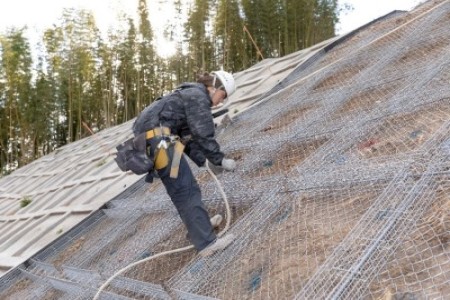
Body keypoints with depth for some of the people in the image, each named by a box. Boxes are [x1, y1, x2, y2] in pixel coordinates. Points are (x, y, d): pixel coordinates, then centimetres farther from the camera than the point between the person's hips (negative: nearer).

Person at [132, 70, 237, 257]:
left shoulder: (191, 95, 24)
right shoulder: (199, 96, -6)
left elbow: (189, 135, 21)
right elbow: (203, 135, -12)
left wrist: (202, 160, 15)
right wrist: (220, 160, -3)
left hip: (148, 136, 10)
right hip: (157, 137, -10)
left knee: (182, 187, 21)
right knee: (185, 190, -8)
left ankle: (199, 223, 36)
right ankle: (206, 242, -6)